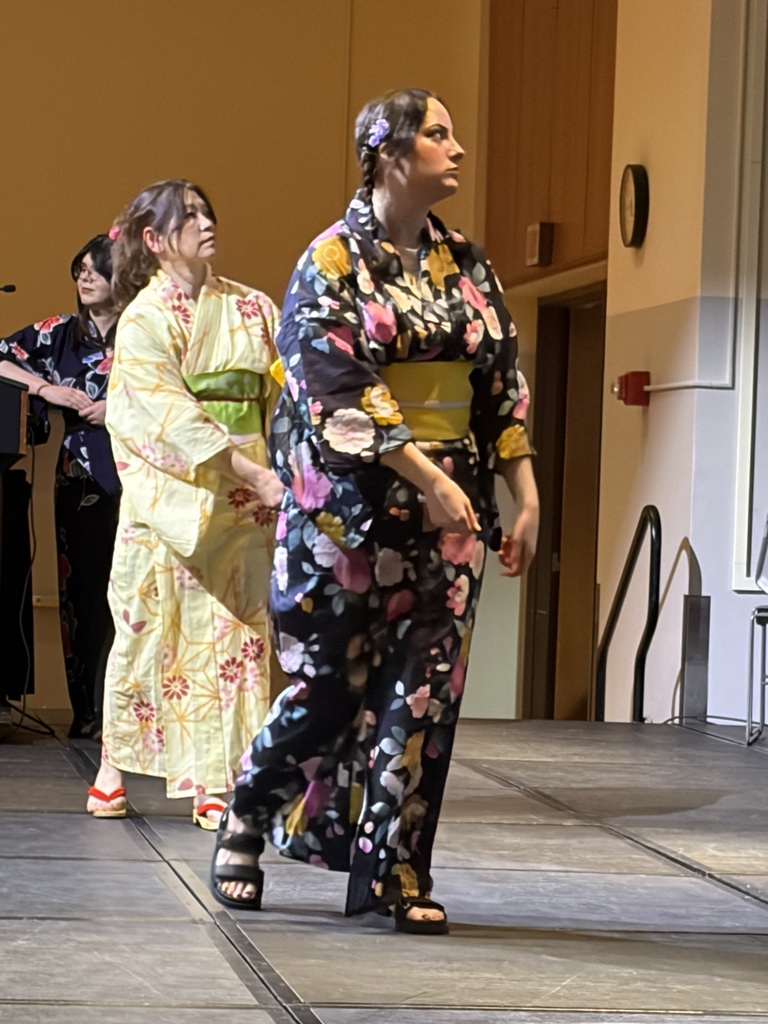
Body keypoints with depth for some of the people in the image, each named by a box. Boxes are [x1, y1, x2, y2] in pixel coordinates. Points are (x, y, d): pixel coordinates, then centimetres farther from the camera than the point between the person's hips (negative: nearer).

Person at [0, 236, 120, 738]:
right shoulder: (60, 333, 10)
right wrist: (47, 389, -6)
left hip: (133, 479, -2)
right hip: (80, 482, 2)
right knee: (81, 588, 0)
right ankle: (87, 710, 6)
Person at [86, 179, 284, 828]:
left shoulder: (252, 309, 10)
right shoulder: (143, 319, -4)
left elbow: (283, 396, 6)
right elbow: (173, 415, -15)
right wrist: (255, 472, -22)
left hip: (242, 504, 3)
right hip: (170, 499, -3)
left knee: (232, 633, 0)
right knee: (151, 631, 2)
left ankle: (217, 785, 3)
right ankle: (114, 770, 15)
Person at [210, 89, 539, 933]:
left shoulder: (465, 265, 11)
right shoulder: (334, 260, -7)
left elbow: (504, 384, 12)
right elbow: (340, 389, -15)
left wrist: (526, 494, 4)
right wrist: (427, 479, -21)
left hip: (450, 503, 5)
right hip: (351, 504, -5)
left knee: (425, 684, 1)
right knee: (332, 684, 0)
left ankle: (391, 870, 7)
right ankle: (245, 821, 23)